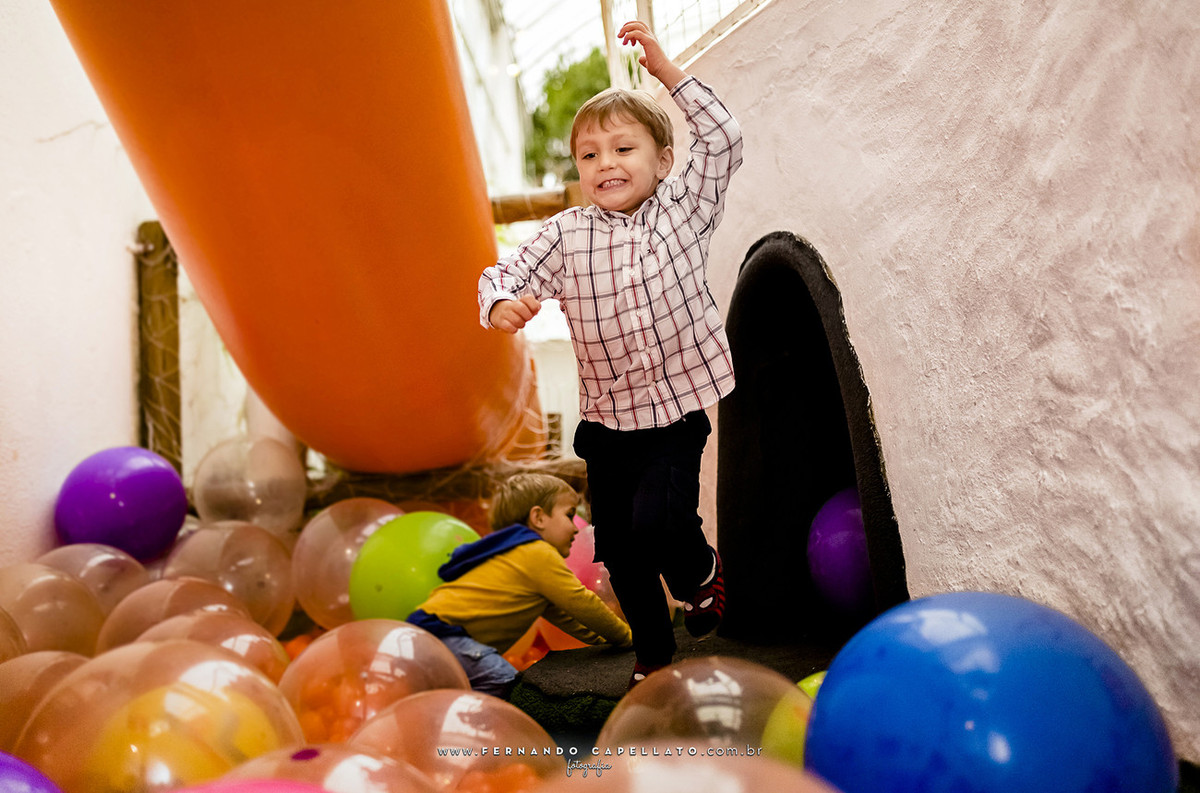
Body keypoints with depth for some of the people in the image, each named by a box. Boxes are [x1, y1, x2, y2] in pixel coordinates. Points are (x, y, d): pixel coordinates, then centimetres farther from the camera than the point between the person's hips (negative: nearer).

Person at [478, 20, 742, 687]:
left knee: (658, 519, -20)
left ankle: (702, 571, 18)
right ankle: (653, 654, 35)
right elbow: (504, 273, -3)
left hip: (679, 410, -2)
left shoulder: (683, 208, -2)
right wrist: (502, 304, -27)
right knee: (619, 548, 11)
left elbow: (723, 139, -7)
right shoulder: (565, 235, -3)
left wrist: (665, 70, -9)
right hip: (607, 418, 3)